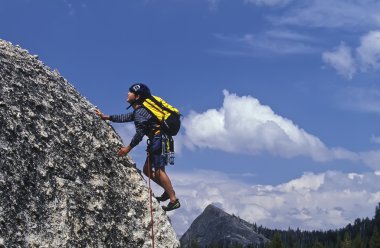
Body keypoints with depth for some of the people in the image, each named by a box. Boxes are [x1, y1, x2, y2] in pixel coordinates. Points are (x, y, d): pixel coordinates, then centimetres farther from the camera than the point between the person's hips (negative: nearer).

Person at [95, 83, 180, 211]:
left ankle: (174, 200, -15)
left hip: (159, 138, -10)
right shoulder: (140, 110, 18)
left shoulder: (140, 112, -13)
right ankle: (169, 190, 15)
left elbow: (139, 133, -15)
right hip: (156, 140, 10)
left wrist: (128, 148, -6)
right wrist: (105, 117, 28)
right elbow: (125, 117, 26)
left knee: (158, 170, -13)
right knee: (147, 170, 13)